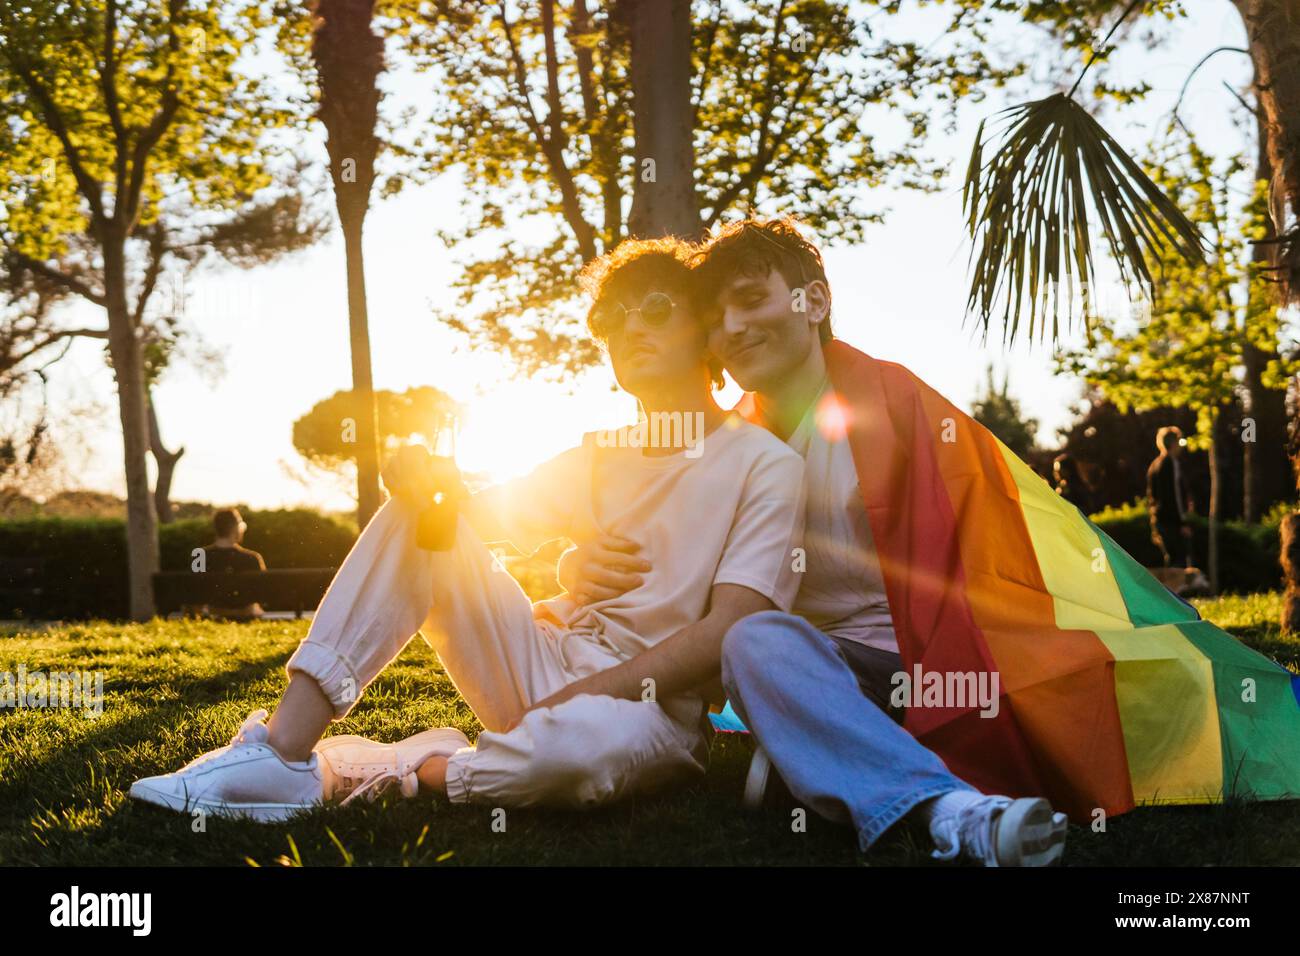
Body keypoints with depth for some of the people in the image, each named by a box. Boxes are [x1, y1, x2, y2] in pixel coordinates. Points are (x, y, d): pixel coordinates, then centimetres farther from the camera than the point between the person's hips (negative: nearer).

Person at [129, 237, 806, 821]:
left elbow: (725, 634, -15)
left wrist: (582, 696, -20)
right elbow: (488, 518, 8)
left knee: (595, 739, -43)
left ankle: (378, 771, -17)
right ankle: (282, 753, -22)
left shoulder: (764, 465, -4)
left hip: (649, 706, -6)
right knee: (415, 514, -12)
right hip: (544, 664, 6)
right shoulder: (597, 457, 17)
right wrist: (435, 482, -16)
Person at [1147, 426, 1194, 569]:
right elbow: (1175, 494, -18)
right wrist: (1183, 523, -17)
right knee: (1181, 562, -11)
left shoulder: (1155, 465, 17)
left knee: (1170, 561, 12)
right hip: (1173, 523, -10)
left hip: (1159, 521, 10)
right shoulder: (1172, 464, -12)